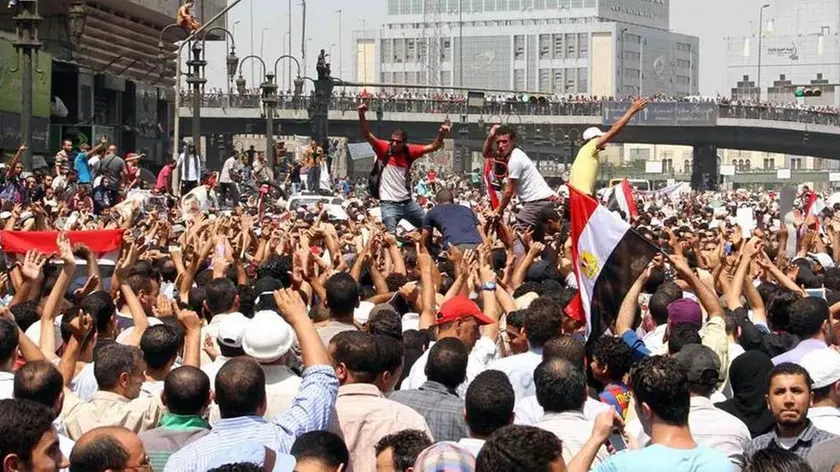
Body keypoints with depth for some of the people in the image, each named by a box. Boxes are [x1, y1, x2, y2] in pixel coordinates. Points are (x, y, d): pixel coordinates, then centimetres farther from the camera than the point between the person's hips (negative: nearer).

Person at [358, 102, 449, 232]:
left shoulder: (409, 151, 0)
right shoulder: (384, 148, -8)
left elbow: (433, 147, -2)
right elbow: (367, 135, -19)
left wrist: (441, 135, -21)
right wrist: (361, 115, -34)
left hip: (407, 202, 4)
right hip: (389, 203, -4)